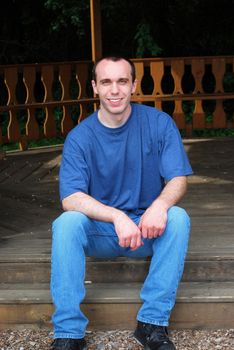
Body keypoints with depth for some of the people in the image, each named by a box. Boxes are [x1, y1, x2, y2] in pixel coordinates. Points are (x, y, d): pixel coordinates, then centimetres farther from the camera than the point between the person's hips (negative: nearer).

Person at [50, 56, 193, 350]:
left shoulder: (159, 123, -5)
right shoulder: (79, 136, -7)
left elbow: (178, 180, -9)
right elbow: (70, 198, -17)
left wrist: (160, 204, -34)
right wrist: (117, 216, -35)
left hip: (148, 230, 0)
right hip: (100, 232, 0)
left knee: (178, 217, -30)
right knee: (67, 222, -29)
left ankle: (153, 323, -23)